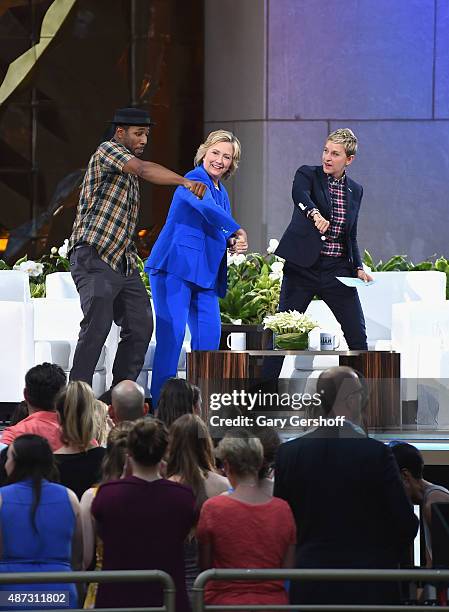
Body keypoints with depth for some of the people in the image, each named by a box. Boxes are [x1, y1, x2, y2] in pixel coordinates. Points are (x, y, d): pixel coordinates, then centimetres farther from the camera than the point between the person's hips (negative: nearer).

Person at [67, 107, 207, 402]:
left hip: (124, 262, 9)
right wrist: (185, 182, -32)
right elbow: (145, 170, -23)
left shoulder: (128, 171, 23)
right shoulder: (108, 150, -5)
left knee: (140, 326, 3)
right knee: (98, 324, -20)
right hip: (94, 258, -9)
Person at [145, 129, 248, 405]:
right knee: (172, 332, -12)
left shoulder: (221, 192, 20)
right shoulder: (195, 180, -8)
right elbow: (207, 209, -27)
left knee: (210, 333, 4)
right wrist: (238, 232, -20)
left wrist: (233, 244, -2)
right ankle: (161, 401, -11)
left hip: (205, 272, 9)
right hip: (176, 266, -9)